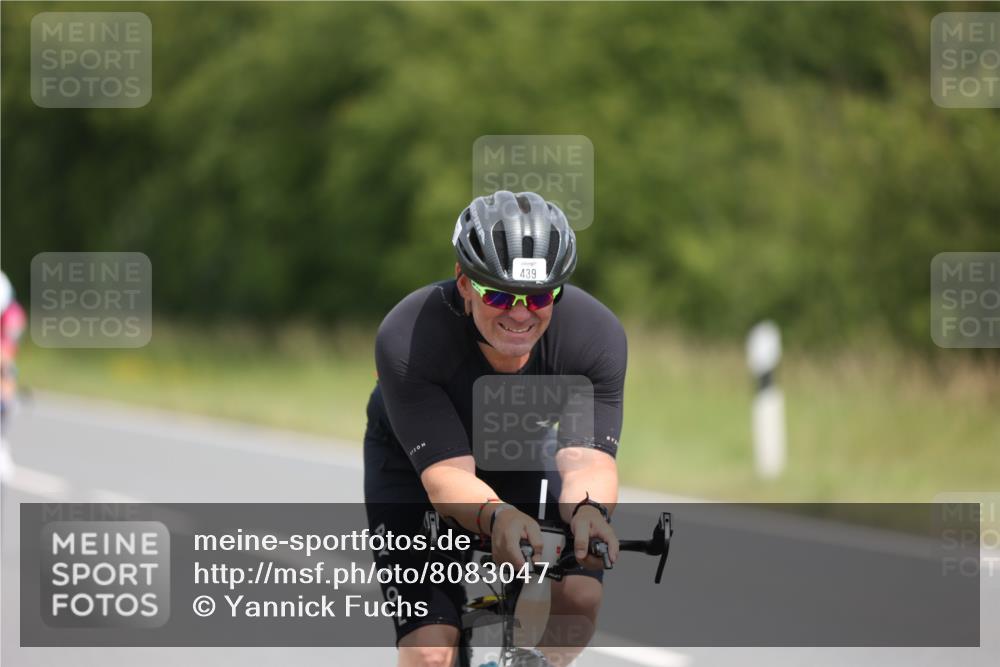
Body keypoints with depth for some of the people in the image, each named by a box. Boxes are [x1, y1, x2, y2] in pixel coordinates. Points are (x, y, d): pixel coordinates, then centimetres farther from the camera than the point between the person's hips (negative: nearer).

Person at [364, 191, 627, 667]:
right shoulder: (406, 339, -36)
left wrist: (587, 510, -61)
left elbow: (586, 460, -37)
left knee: (580, 594, -23)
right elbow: (446, 476, -40)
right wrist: (497, 517, -62)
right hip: (415, 471, -2)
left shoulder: (596, 334, -29)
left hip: (528, 463, 2)